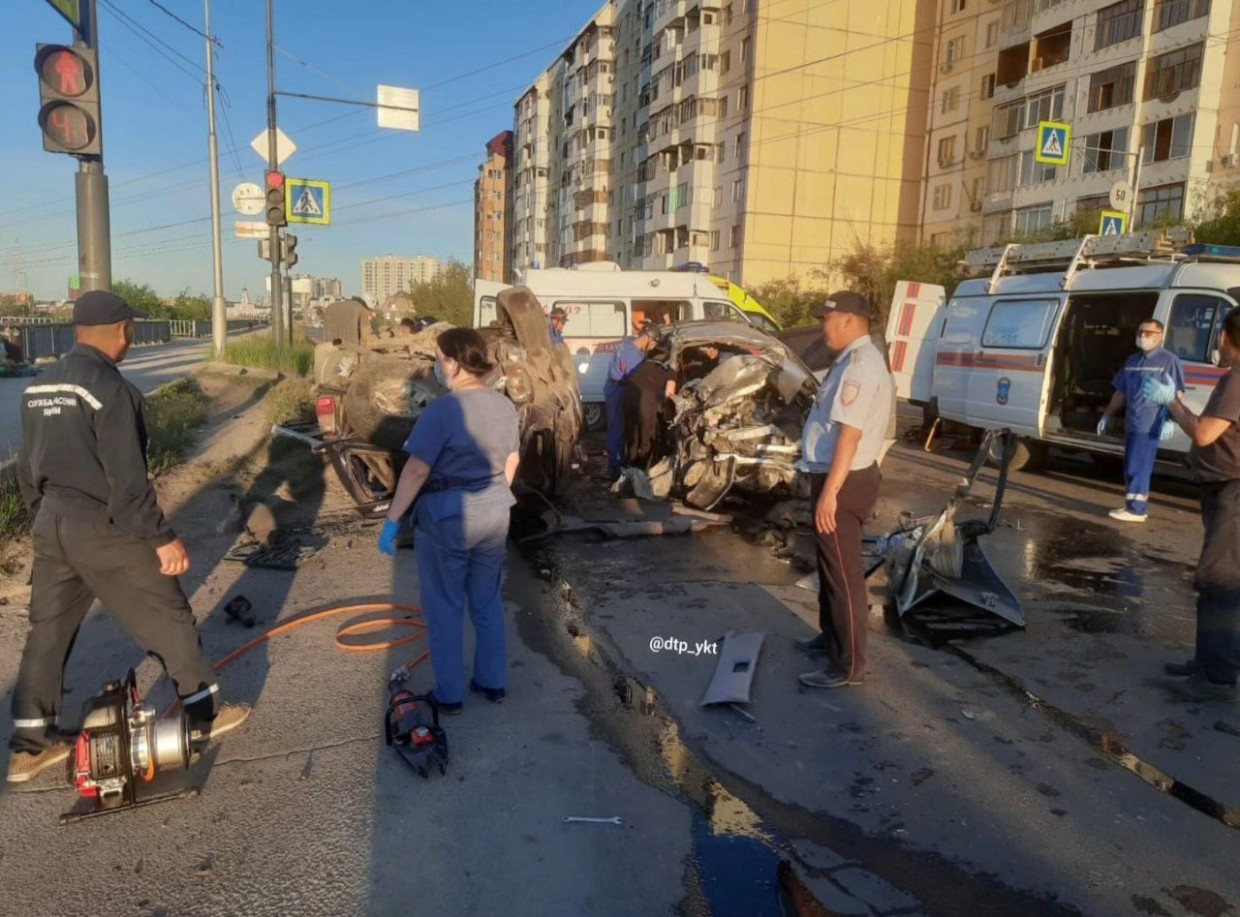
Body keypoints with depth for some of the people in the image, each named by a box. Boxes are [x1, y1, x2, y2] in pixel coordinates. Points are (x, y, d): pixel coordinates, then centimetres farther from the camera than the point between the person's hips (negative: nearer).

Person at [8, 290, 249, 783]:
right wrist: (163, 537, -16)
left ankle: (30, 745, 24)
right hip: (103, 528, -8)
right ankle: (204, 712, 19)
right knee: (167, 618, 7)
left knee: (47, 630, 16)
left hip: (52, 524, 8)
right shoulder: (111, 390, -20)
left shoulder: (39, 389, 8)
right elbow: (128, 481, -22)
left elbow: (27, 469, 15)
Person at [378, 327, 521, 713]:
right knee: (488, 603, 19)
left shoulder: (443, 409, -19)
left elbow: (416, 470, -20)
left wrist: (392, 520, -12)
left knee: (445, 607, 9)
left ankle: (450, 695, 19)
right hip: (494, 513, 7)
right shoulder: (504, 405, 2)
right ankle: (493, 682, 30)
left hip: (446, 515, -6)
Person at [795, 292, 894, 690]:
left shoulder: (860, 364, -20)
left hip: (842, 481, -11)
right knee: (830, 565, 22)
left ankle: (848, 666, 6)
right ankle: (831, 636, 38)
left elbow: (850, 433, -26)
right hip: (838, 476, 11)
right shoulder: (855, 360, 14)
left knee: (843, 572, -3)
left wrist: (830, 491, -28)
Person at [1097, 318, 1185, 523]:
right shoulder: (1132, 361, 16)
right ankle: (1133, 505, 21)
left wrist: (1170, 419, -22)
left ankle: (1136, 509, -2)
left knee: (1138, 467, -7)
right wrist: (1107, 416, 21)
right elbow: (1121, 392, 22)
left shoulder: (1168, 360, -6)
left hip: (1151, 425, -8)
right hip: (1131, 423, 8)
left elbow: (1176, 393, -12)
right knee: (1131, 467, 13)